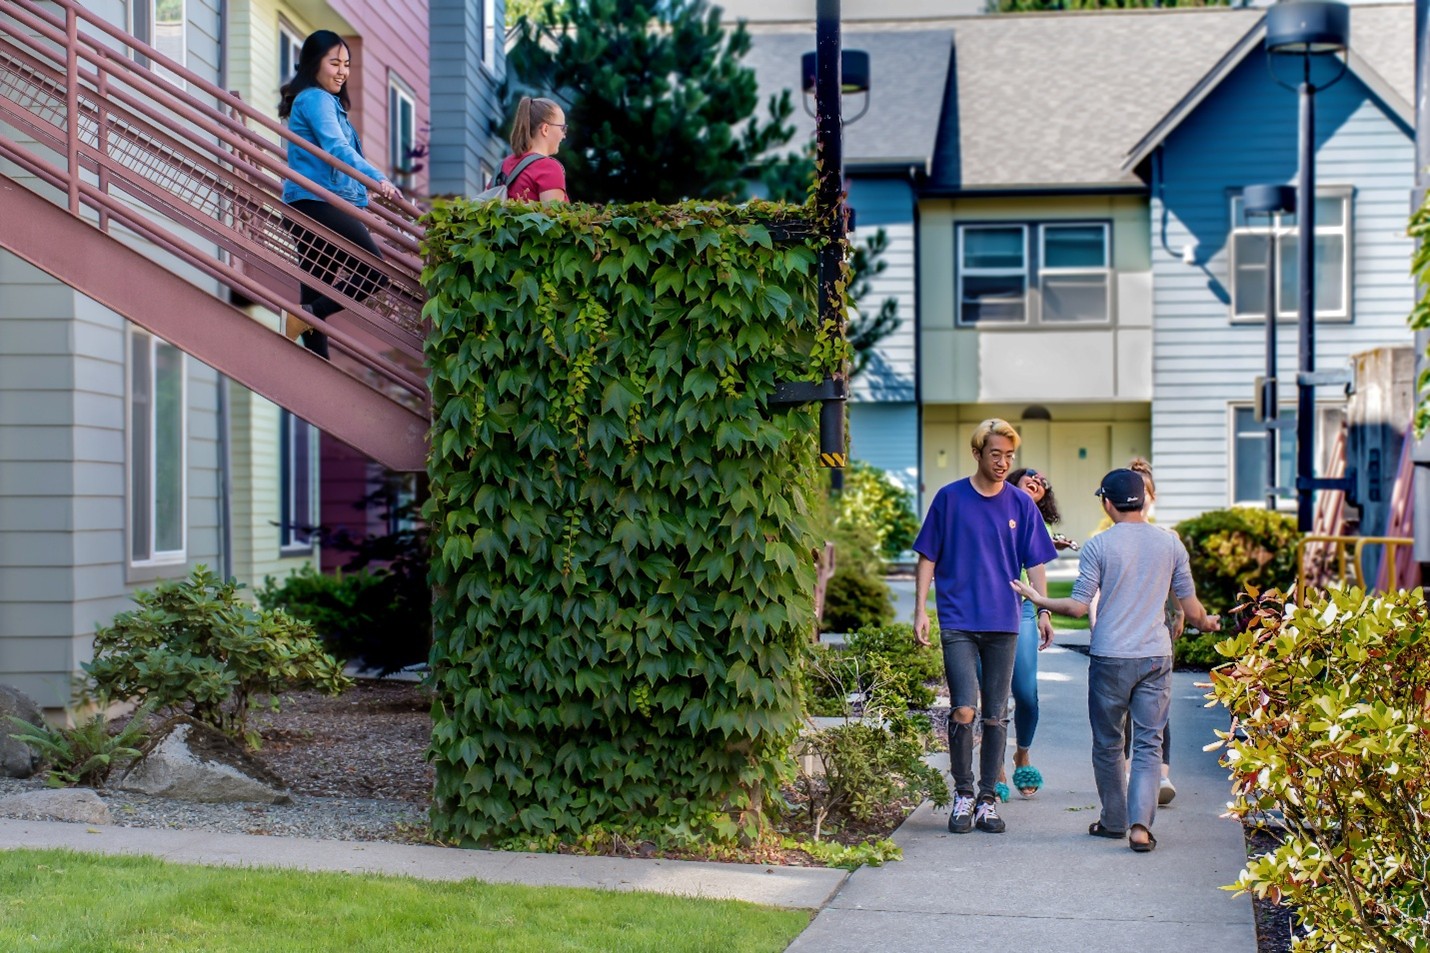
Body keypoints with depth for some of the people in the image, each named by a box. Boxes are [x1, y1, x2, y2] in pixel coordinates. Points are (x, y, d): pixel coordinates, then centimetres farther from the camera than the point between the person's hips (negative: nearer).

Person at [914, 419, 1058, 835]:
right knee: (964, 710, -12)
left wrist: (1043, 610, -3)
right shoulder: (950, 498, 0)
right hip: (958, 621, -2)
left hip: (1003, 623, 2)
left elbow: (1035, 563, 9)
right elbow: (928, 558, 4)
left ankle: (988, 800, 17)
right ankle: (963, 794, 6)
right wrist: (921, 611, -2)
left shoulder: (1021, 504, 6)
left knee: (996, 716, 6)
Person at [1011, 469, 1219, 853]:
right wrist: (1207, 623, 29)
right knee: (1148, 742, 4)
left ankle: (1114, 819, 23)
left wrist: (1039, 599, 8)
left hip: (1110, 658, -2)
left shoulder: (1098, 546, -6)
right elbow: (1190, 608, 7)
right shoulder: (1171, 543, 3)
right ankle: (1140, 824, -9)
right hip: (1156, 657, 2)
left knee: (1108, 744, 13)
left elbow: (1079, 606, -8)